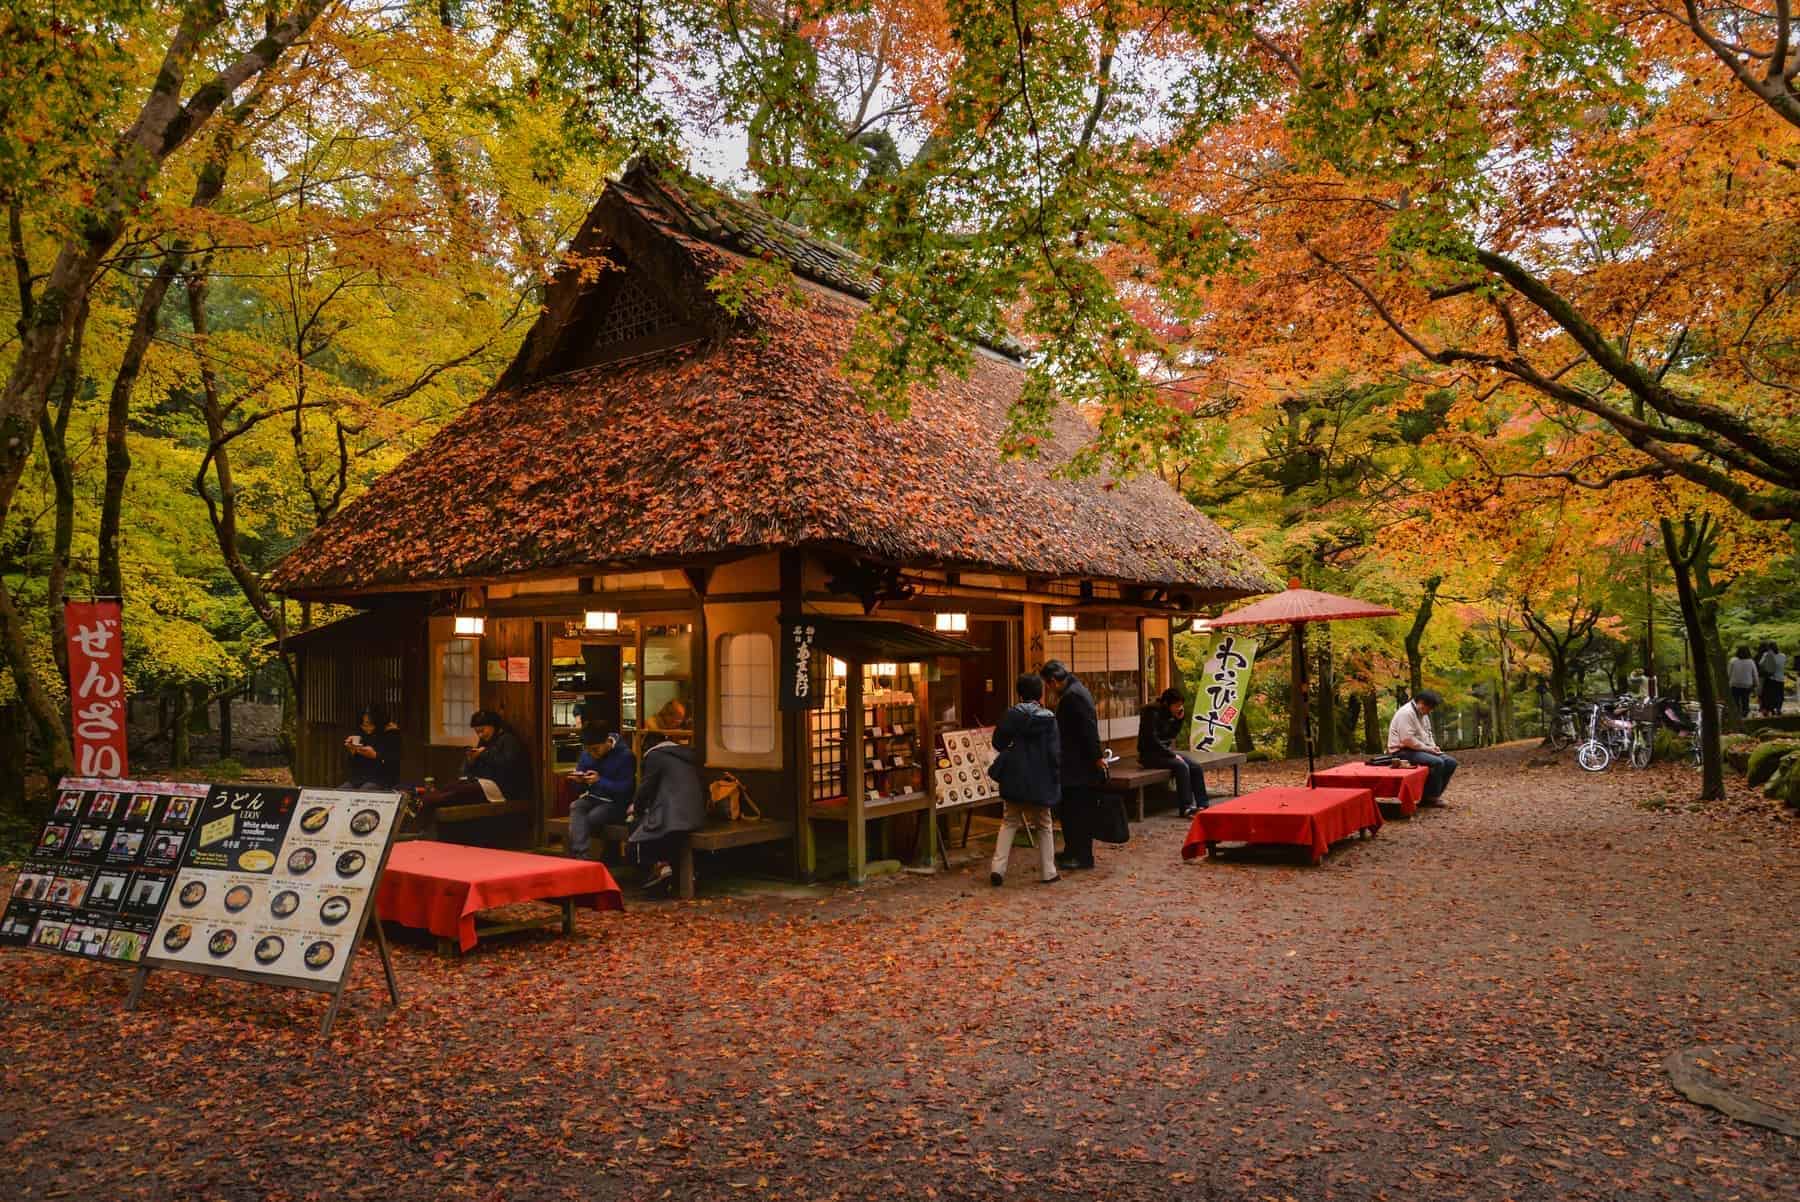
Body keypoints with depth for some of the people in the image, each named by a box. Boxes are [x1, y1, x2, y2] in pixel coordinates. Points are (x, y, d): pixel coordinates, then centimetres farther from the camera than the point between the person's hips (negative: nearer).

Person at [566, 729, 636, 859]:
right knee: (575, 807, -28)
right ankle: (581, 856, -41)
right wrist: (578, 779, -13)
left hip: (617, 803, -5)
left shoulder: (625, 755, -14)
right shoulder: (587, 753, 4)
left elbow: (624, 790, -17)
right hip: (593, 798, 5)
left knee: (592, 817, -31)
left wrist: (600, 780, -27)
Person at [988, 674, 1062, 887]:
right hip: (1040, 782, -1)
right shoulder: (1049, 719, -8)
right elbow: (1055, 753, -8)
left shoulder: (1010, 715, -6)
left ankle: (998, 868, 2)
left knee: (1009, 822, 14)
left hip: (1014, 779, 1)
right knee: (1044, 825, 14)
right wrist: (1056, 780, 3)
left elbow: (998, 743, -1)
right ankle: (1048, 872, 15)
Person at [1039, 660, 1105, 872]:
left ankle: (1083, 857, 3)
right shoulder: (1073, 692, 16)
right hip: (1073, 766, 11)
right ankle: (1072, 852, 26)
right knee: (1067, 809, 16)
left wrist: (1097, 757, -22)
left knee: (1079, 811, -4)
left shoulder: (1073, 695, -18)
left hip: (1081, 767, -11)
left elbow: (1088, 729, -23)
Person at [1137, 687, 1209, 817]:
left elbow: (1172, 735, 11)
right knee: (1181, 766, -28)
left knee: (1195, 766, -8)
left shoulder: (1167, 714, 7)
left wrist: (1180, 719, -3)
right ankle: (1186, 808, -24)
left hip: (1164, 751, 9)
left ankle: (1202, 805, -7)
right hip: (1150, 754, -9)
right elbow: (1152, 740, -22)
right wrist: (1172, 754, -20)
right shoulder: (1153, 713, -18)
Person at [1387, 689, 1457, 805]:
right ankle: (1430, 797, -13)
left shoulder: (1423, 714, 14)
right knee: (1437, 762, -28)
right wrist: (1428, 748, -17)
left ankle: (1434, 795, 4)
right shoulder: (1406, 713, -19)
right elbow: (1407, 740, -26)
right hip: (1403, 751, -10)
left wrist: (1433, 747, 3)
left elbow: (1428, 733, 24)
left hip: (1421, 750, 10)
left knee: (1450, 763, -1)